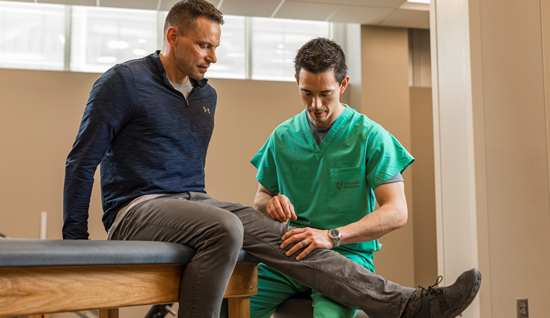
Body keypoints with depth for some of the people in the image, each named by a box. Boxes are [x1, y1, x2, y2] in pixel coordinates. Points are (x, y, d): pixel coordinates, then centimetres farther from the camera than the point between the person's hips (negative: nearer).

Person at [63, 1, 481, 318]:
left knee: (278, 234, -15)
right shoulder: (124, 82, -5)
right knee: (224, 227, -35)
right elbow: (83, 160, -5)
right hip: (137, 208, -6)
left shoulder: (206, 95, 16)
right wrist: (74, 237, -5)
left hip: (193, 203, 6)